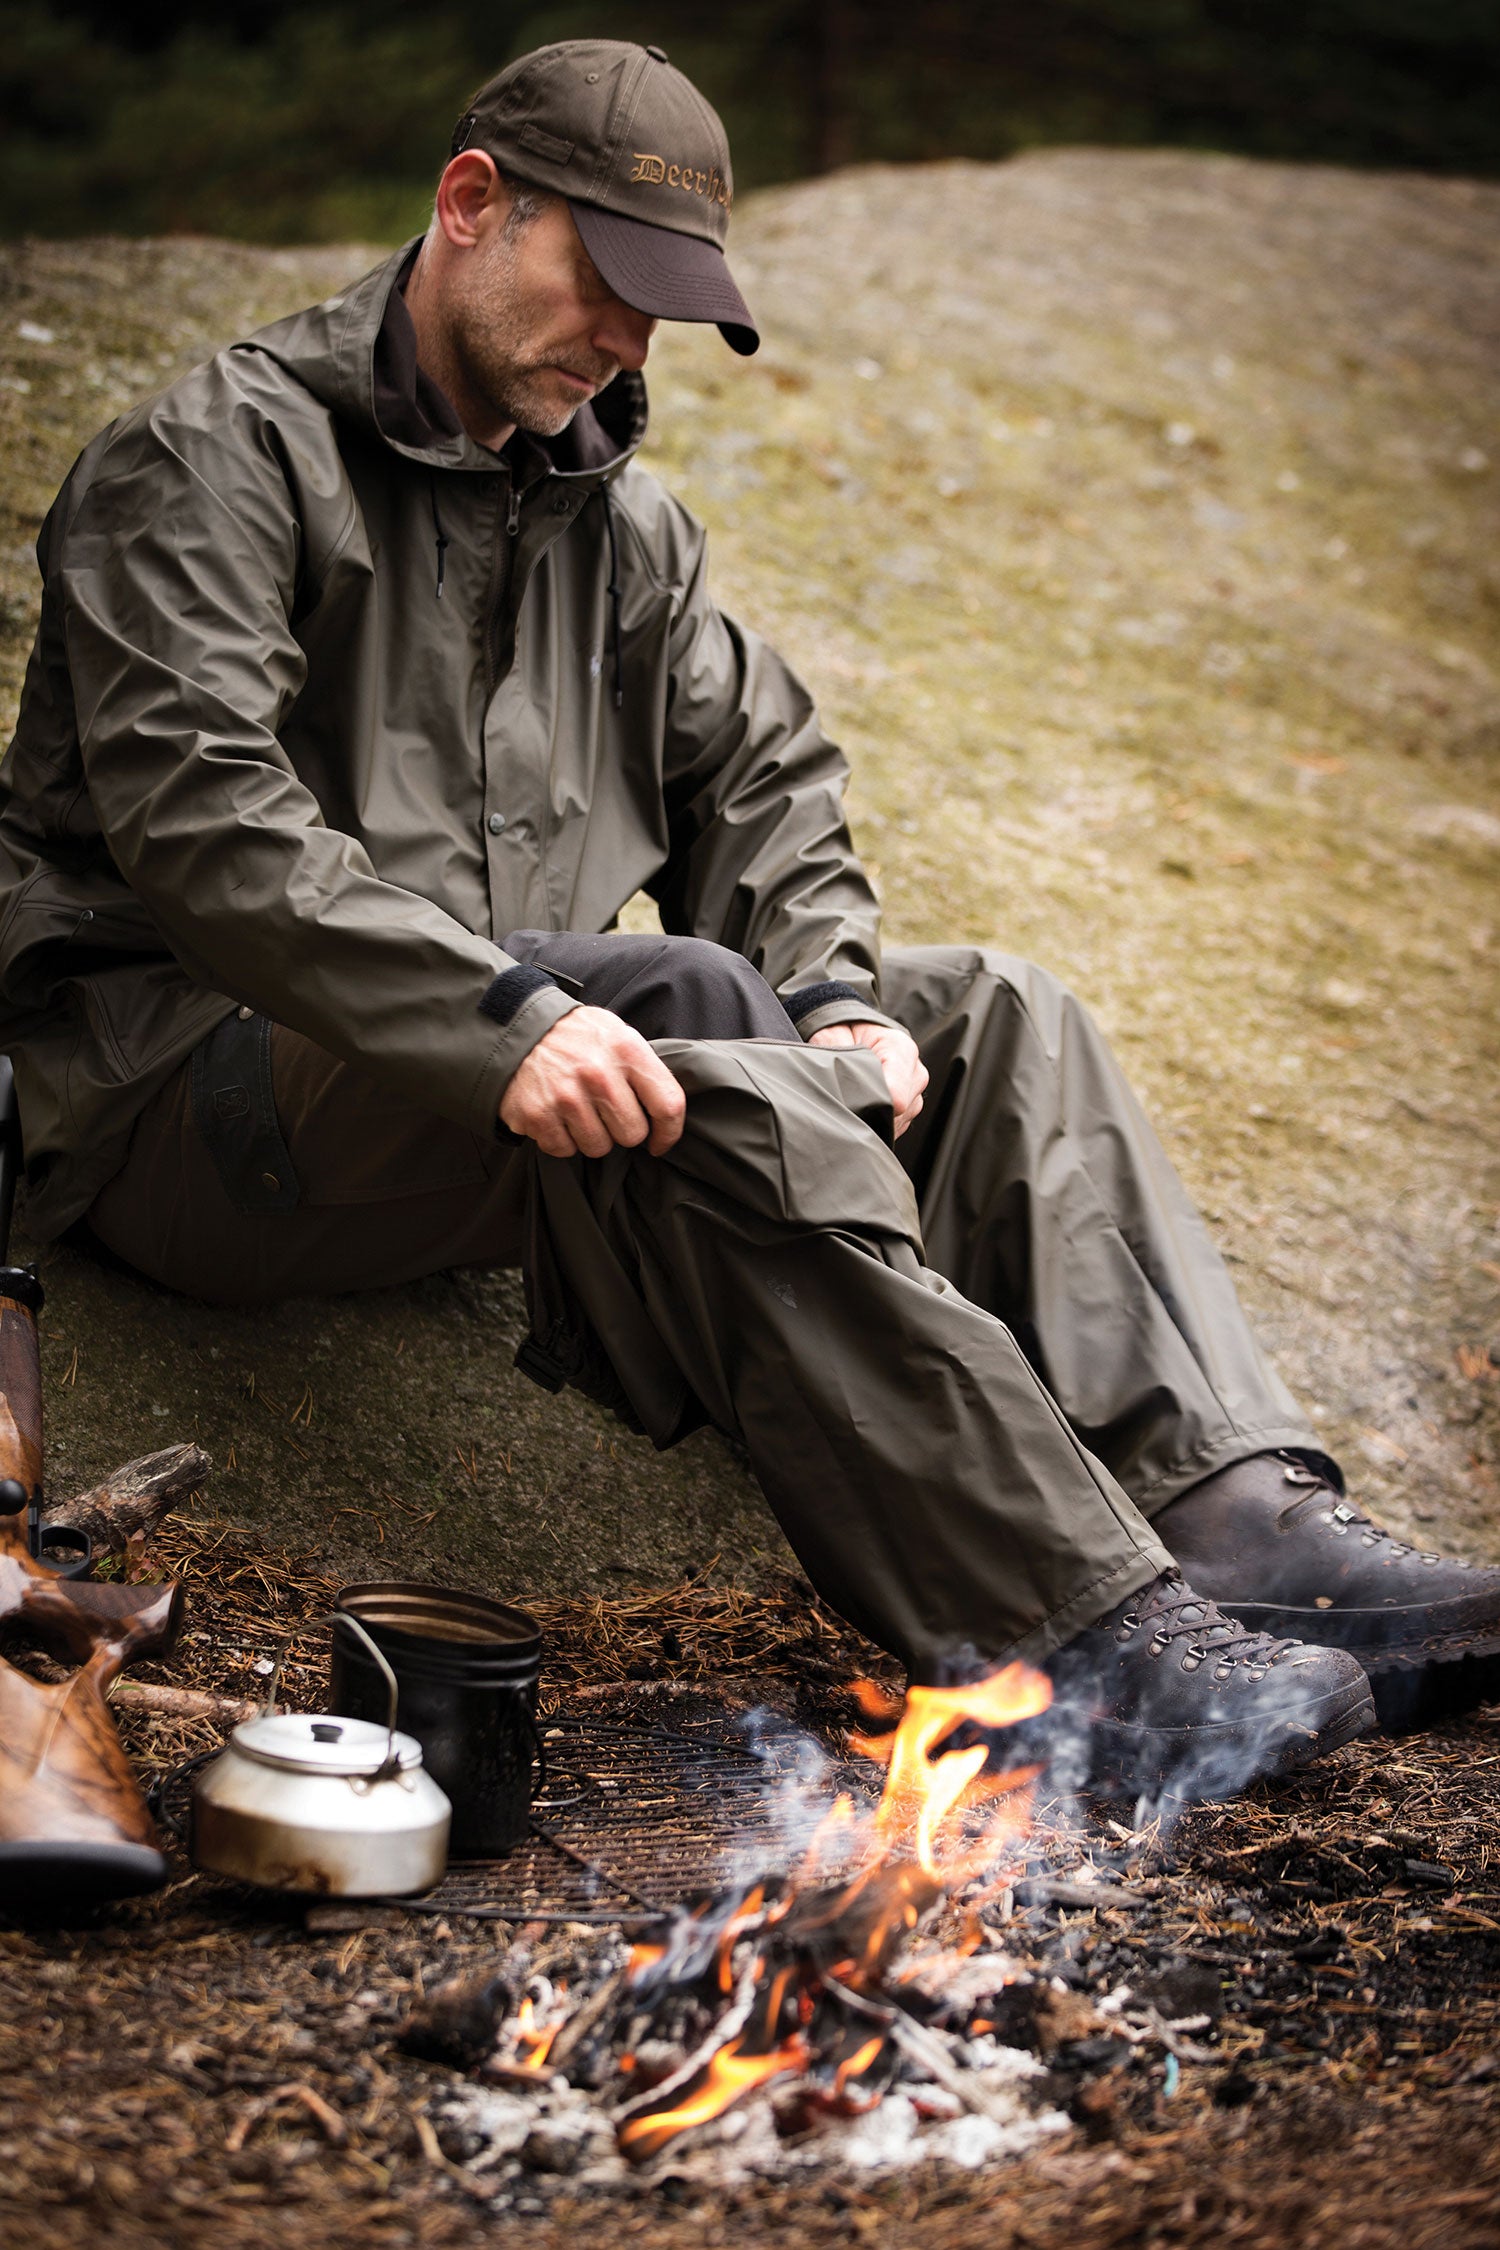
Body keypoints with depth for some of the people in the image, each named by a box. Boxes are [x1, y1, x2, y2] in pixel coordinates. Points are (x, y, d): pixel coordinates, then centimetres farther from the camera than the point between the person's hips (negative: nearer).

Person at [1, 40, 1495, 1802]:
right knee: (692, 1016, -34)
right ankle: (1075, 1627, -40)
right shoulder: (215, 461, -5)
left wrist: (833, 1002, -2)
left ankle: (1241, 1522, -23)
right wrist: (502, 1015, -33)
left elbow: (759, 771, 20)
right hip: (193, 1091, -7)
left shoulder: (614, 515, 19)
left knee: (992, 1022, -7)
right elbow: (195, 814, -20)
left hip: (523, 1060, 8)